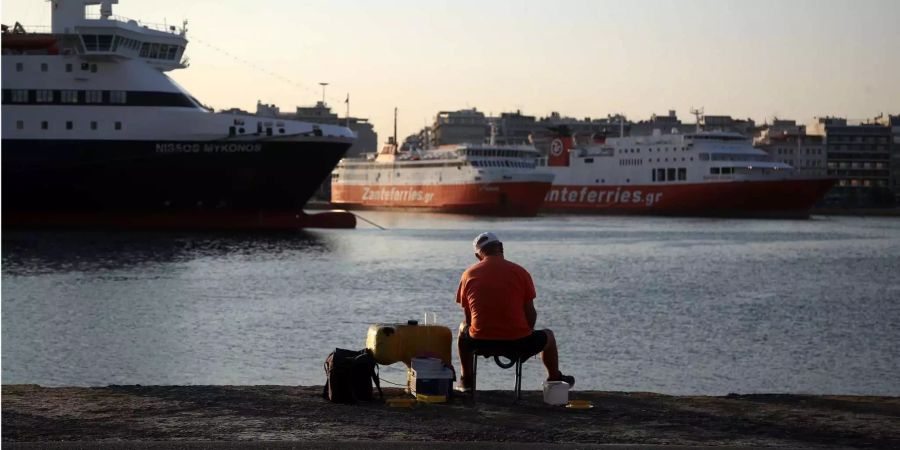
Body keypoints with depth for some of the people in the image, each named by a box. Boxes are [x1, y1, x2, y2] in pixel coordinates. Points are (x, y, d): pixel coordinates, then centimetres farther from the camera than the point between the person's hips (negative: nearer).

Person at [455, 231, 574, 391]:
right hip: (518, 343, -1)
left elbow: (468, 318, 9)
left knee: (463, 329, 37)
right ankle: (555, 379, 48)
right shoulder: (520, 272, -2)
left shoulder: (469, 274, 2)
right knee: (548, 336, 31)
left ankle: (466, 380, 46)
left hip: (481, 342, 2)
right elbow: (531, 315, 1)